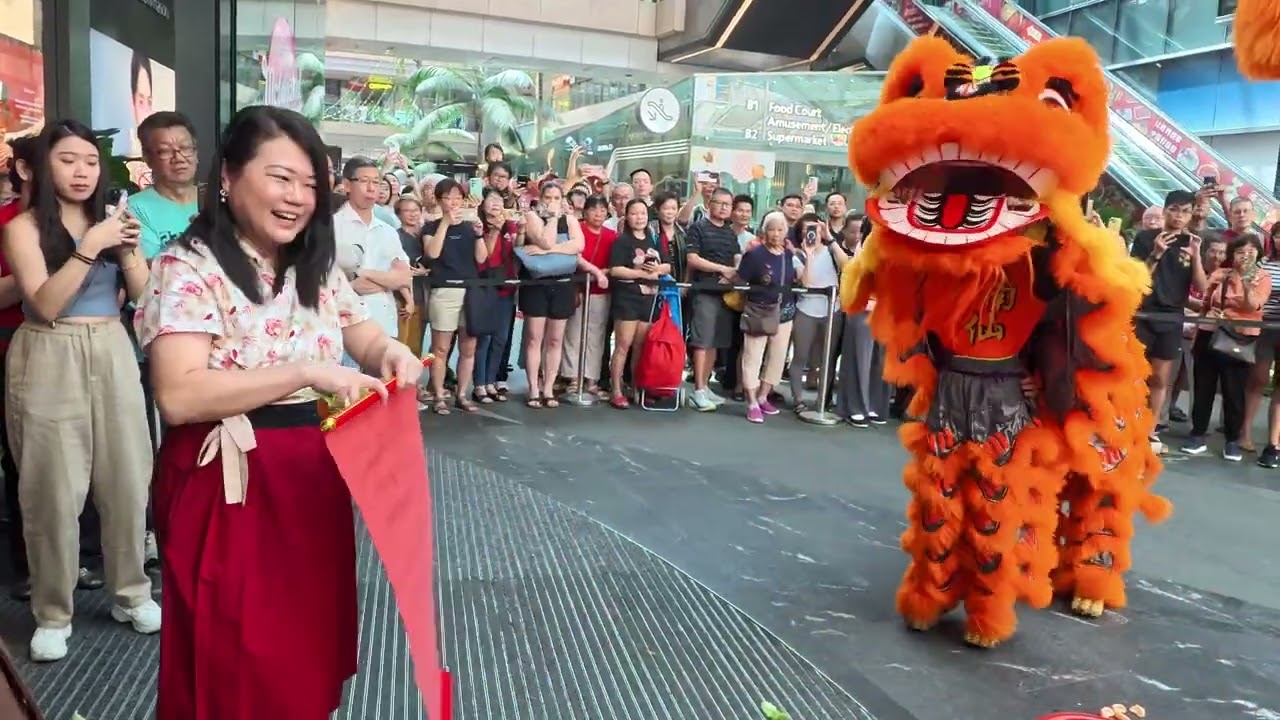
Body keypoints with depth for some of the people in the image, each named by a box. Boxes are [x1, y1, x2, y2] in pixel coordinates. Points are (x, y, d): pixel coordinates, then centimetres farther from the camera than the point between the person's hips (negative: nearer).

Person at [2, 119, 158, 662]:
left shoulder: (109, 219, 8)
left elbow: (142, 294, 6)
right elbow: (44, 304, -14)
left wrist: (128, 249, -11)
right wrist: (89, 247, -20)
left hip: (113, 354, 4)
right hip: (50, 360, -4)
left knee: (127, 478, 7)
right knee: (54, 489, 0)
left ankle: (130, 593, 22)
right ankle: (52, 614, 13)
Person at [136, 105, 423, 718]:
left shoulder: (316, 269, 8)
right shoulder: (189, 267, -13)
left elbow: (368, 341, 15)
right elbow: (179, 396, -23)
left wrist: (393, 356, -10)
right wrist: (306, 374, -27)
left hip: (314, 479, 6)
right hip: (228, 488, -6)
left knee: (309, 646, 17)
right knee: (237, 668, 6)